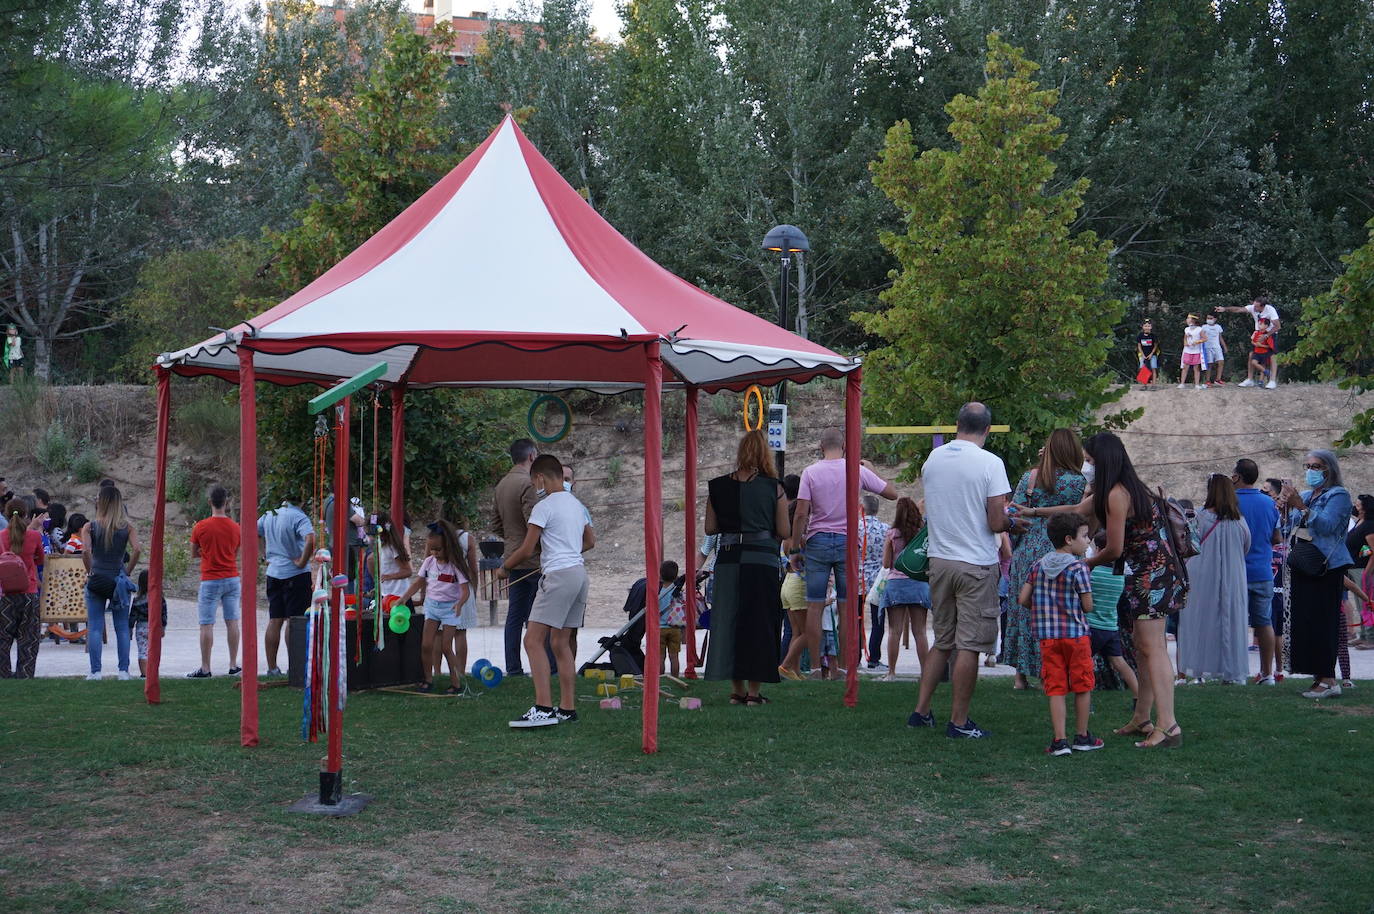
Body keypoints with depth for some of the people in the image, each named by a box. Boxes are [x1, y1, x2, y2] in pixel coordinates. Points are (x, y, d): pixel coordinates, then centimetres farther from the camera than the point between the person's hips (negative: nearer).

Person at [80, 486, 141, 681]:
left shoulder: (90, 527, -3)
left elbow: (86, 551, -17)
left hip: (96, 580, -1)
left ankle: (95, 671, 2)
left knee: (95, 628, 4)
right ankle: (123, 670, 6)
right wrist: (127, 571, -2)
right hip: (119, 580, 1)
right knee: (122, 627, 8)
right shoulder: (127, 527, 0)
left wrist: (90, 572, -4)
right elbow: (137, 549, -13)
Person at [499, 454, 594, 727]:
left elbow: (527, 550, -8)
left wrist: (504, 568, 8)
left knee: (533, 641, -10)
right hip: (580, 572, 9)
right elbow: (590, 541, 30)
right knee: (560, 642, 14)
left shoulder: (544, 507, -8)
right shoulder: (576, 504, 17)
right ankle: (568, 708, 14)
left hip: (558, 574, -9)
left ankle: (544, 708, -19)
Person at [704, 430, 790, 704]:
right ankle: (753, 691, 4)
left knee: (728, 620, 10)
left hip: (728, 558, 2)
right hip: (762, 559, -2)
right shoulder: (774, 489, -2)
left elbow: (709, 528, 6)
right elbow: (784, 532, -1)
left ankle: (737, 689, 13)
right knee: (759, 621, 4)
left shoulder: (718, 487, 3)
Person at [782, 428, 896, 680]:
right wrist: (871, 471, 22)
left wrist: (795, 549, -1)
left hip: (817, 541, -1)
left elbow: (801, 514, -7)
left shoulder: (811, 472, -2)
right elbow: (892, 494, 9)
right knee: (846, 606, 5)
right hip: (847, 541, 1)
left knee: (815, 606, 3)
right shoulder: (858, 471, 1)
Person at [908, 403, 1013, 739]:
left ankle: (921, 711, 18)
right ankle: (958, 722, 3)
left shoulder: (933, 458, 5)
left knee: (942, 641, 17)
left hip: (939, 559, 6)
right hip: (977, 564, -6)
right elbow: (996, 523, -16)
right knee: (969, 645, 0)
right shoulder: (990, 463, -13)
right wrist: (1012, 522, 8)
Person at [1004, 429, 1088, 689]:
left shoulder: (1030, 477, 2)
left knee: (1025, 609, 12)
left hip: (1028, 552, 3)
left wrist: (1014, 549, 13)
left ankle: (1020, 674, 17)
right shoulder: (1079, 481, -6)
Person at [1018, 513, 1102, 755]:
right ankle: (1082, 737, 20)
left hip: (1047, 636, 4)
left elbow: (1023, 599, 4)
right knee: (1082, 687, 11)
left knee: (1056, 689, 3)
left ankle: (1060, 740, -2)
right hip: (1076, 635, -4)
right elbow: (1088, 606, -8)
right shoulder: (1078, 567, -9)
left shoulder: (1038, 566, 6)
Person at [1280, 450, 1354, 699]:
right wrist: (1287, 508, 4)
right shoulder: (1305, 495, 19)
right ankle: (1319, 677, 11)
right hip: (1302, 568, 8)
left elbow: (1328, 525, -19)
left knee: (1321, 622, -12)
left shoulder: (1338, 495, -4)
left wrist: (1301, 507, -23)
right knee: (1304, 621, 6)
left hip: (1327, 569, -8)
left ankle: (1328, 679, -11)